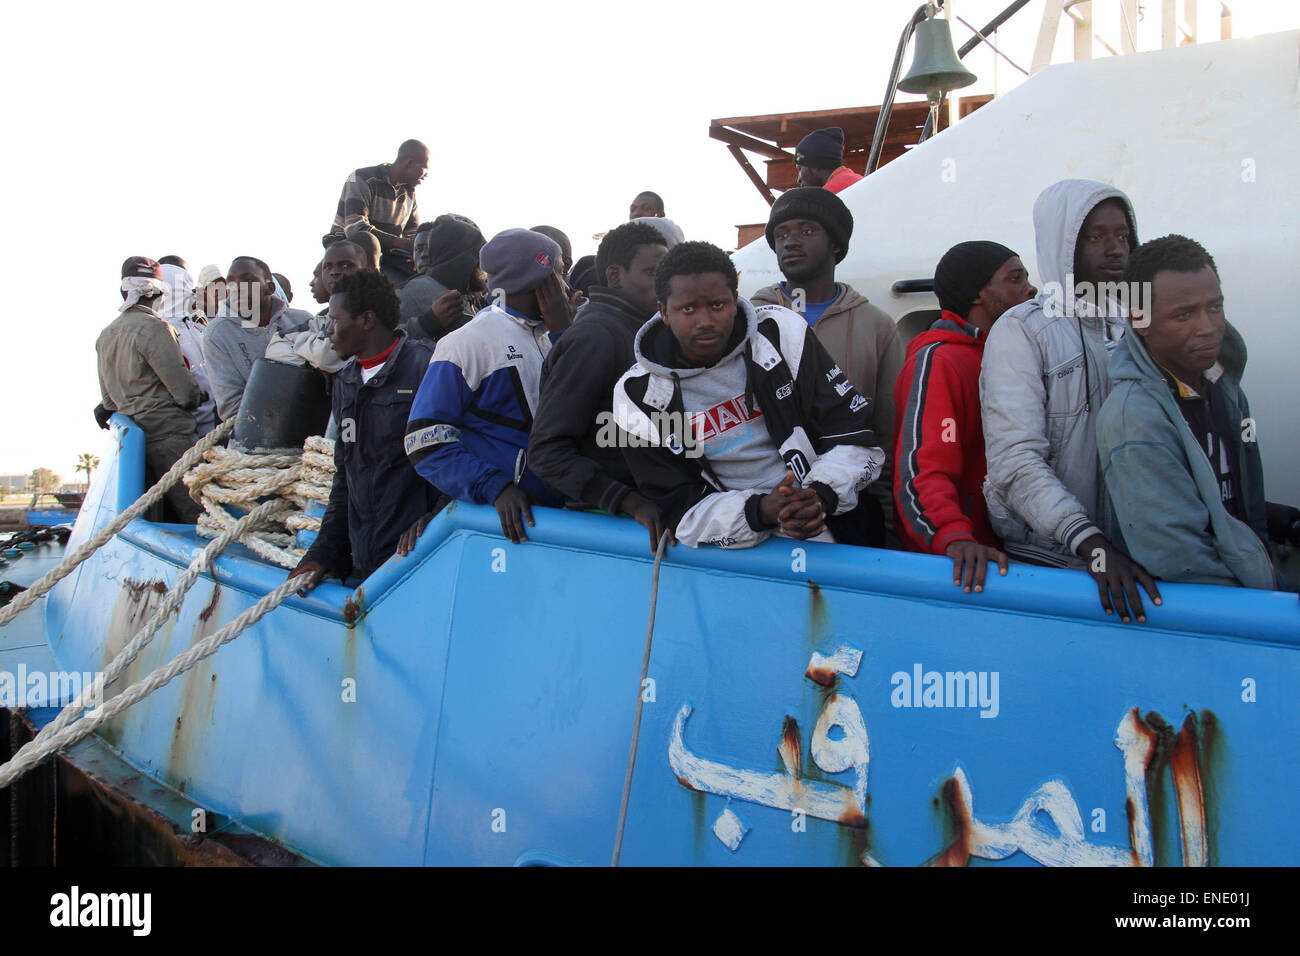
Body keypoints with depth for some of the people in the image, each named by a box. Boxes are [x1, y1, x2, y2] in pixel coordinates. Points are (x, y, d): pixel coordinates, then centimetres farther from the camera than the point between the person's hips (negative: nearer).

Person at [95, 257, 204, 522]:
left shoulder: (104, 336, 17)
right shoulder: (153, 327, -10)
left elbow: (109, 401, 22)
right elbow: (185, 391, -11)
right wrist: (199, 396, 9)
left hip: (133, 434, 9)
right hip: (169, 434, -9)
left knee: (166, 518, 9)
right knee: (198, 513, -10)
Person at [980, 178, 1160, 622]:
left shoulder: (1130, 329, 15)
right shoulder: (1022, 330, -5)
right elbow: (1015, 461, -17)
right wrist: (1088, 540, -28)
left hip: (1129, 558, 6)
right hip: (1044, 563, -6)